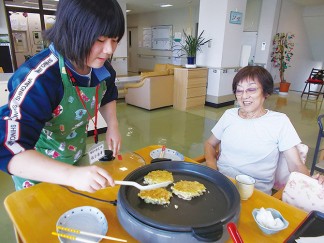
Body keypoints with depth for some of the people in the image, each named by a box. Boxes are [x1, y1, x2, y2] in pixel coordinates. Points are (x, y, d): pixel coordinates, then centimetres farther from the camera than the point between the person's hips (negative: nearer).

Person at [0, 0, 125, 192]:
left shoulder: (101, 67, -17)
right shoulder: (40, 78, -36)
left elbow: (107, 96, 6)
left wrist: (113, 124, -11)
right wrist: (71, 175, -55)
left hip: (77, 159, 5)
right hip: (36, 168, -5)